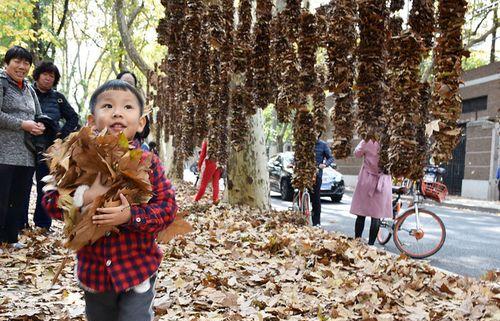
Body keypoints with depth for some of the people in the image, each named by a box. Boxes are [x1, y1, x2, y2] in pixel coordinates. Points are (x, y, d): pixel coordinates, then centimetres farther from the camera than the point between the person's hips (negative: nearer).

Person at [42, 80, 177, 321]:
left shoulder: (148, 162, -11)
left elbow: (167, 208, -13)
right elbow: (50, 202, -7)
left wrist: (130, 215, -28)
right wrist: (84, 197, -25)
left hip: (137, 268, -3)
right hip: (93, 270, 3)